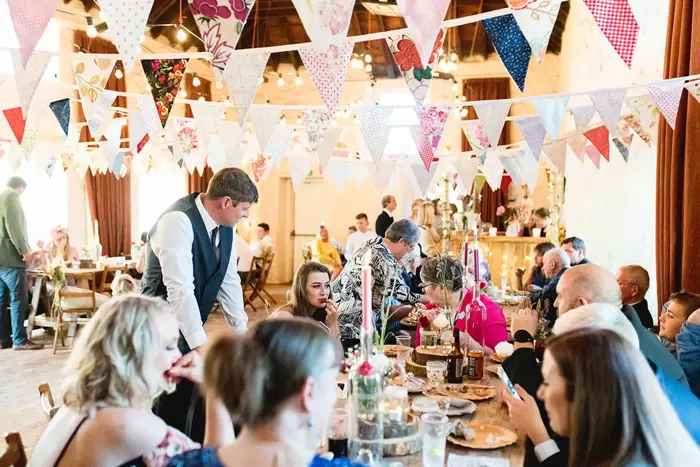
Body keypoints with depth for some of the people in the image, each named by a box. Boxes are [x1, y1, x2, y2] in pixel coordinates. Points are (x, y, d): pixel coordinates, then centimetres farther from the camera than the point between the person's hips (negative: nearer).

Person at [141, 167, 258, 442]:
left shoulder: (225, 227, -1)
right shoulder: (178, 221, -25)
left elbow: (229, 280, 6)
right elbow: (180, 289, -31)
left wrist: (242, 330, 3)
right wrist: (201, 345, -32)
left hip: (190, 325, 8)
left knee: (196, 399, 10)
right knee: (171, 405, -4)